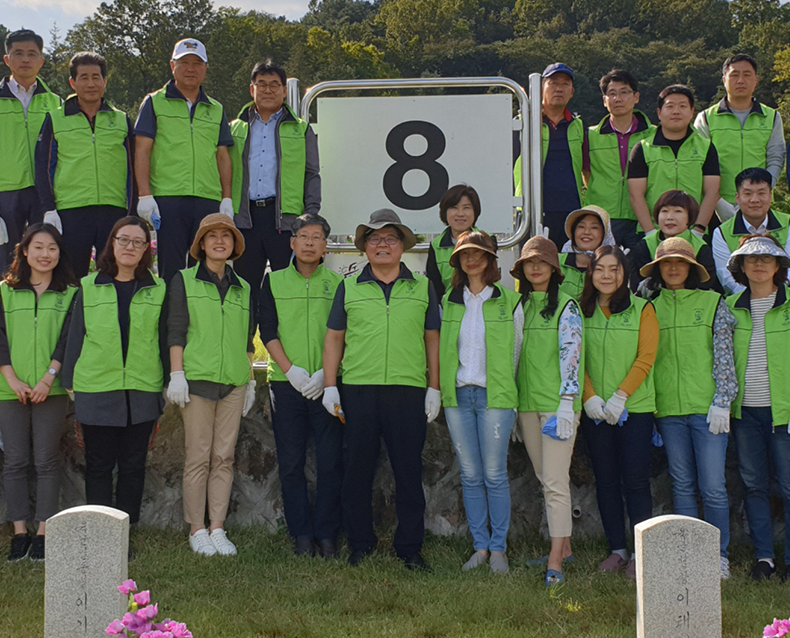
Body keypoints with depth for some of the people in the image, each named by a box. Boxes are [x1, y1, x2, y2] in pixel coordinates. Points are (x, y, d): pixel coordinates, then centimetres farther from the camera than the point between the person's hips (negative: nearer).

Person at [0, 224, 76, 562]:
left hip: (51, 390, -1)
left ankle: (43, 531, 6)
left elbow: (68, 340, -1)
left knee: (47, 461, 0)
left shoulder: (69, 294, 6)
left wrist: (48, 379, -12)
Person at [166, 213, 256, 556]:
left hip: (233, 383, 3)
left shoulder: (242, 288, 16)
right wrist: (176, 374, -6)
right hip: (197, 378, -3)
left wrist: (250, 381, 15)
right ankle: (197, 529, 4)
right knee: (198, 457, -4)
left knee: (224, 457, 3)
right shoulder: (184, 281, 6)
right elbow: (176, 331, 1)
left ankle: (217, 528, 8)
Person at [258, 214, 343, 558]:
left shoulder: (337, 283, 8)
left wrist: (325, 373, -9)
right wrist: (290, 370, -9)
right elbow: (267, 330, 3)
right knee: (291, 463, 2)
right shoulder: (274, 281, 9)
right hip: (286, 383, 1)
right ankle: (301, 535, 10)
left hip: (327, 384, 0)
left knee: (330, 463, -1)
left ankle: (327, 534, 8)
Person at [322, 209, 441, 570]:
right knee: (358, 470, 4)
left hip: (409, 391, 0)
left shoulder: (422, 288, 12)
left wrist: (434, 388, 5)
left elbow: (432, 338, 12)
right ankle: (360, 544, 15)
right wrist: (330, 386, 5)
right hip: (358, 391, 0)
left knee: (409, 472, 2)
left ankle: (410, 547, 10)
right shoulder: (349, 288, 11)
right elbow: (334, 337, 12)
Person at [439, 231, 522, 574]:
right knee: (470, 476, 5)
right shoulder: (448, 301, 12)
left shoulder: (509, 301, 3)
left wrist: (505, 389, 6)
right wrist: (444, 387, 10)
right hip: (458, 394, 3)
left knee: (495, 475, -3)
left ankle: (498, 549, 6)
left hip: (494, 396, -3)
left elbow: (516, 349, 8)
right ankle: (480, 546, 13)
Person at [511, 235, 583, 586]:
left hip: (557, 403, -6)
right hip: (527, 402, 6)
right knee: (546, 479, 11)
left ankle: (555, 560, -10)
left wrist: (566, 404, -16)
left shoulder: (566, 306, -3)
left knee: (555, 481, -9)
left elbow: (571, 355, -9)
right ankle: (564, 546, 20)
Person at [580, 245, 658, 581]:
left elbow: (646, 358, -5)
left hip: (635, 407, -3)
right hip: (595, 410, 3)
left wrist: (620, 396, -14)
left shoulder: (642, 309, 1)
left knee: (635, 480, -4)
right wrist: (590, 397, -9)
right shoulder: (582, 311, 8)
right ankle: (617, 550, 14)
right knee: (605, 480, 6)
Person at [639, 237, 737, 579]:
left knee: (713, 487, -5)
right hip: (669, 410, 3)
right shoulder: (651, 308, 11)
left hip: (706, 408, -2)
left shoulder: (713, 303, 5)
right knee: (682, 486, 7)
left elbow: (724, 357, 1)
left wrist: (721, 403, -6)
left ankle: (719, 554, 7)